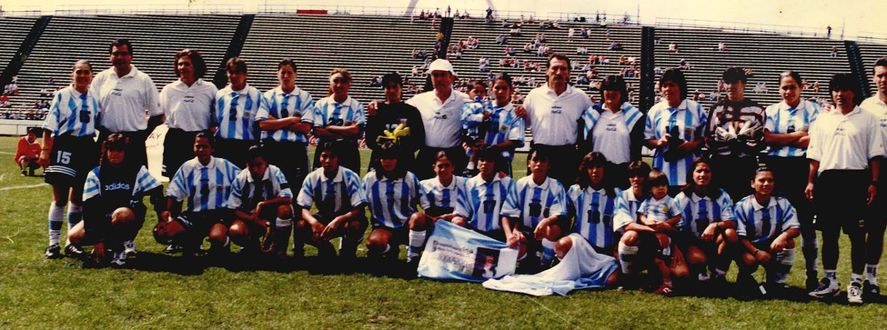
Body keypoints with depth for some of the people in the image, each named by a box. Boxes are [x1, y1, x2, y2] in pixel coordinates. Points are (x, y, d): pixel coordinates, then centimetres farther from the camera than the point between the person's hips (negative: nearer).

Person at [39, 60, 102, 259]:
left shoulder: (95, 100, 10)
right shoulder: (62, 96, -1)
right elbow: (50, 125, -4)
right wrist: (45, 150, -11)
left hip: (87, 148, 4)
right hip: (64, 146, -4)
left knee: (78, 197, 10)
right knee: (60, 197, -4)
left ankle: (72, 241, 18)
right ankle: (53, 242, 2)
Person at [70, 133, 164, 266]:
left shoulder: (138, 170, -4)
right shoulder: (95, 174, -3)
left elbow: (157, 193, -4)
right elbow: (89, 207, -9)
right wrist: (96, 239, -17)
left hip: (130, 217, -3)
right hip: (103, 218, 3)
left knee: (121, 214, -38)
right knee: (74, 236, -19)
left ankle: (118, 248, -13)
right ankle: (108, 243, 6)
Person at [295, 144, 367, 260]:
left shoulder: (350, 177, -19)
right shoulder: (312, 178, -11)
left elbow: (359, 209, -22)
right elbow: (303, 208, -12)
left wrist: (338, 220, -40)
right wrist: (313, 221, -34)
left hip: (346, 218, -3)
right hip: (324, 218, 3)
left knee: (355, 225, -37)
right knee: (300, 226, -24)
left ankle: (347, 253, -6)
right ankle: (325, 250, 5)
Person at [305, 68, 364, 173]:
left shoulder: (356, 106, 4)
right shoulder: (321, 104, 6)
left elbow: (356, 130, -9)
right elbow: (317, 131, -4)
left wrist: (329, 128, -7)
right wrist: (346, 133, -9)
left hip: (349, 153, -1)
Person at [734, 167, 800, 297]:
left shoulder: (782, 203, -5)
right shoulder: (742, 206, -12)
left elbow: (795, 228, -13)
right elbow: (740, 236, -16)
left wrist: (783, 236, -36)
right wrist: (756, 252, -31)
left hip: (773, 247, 3)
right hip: (750, 247, -3)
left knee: (789, 241, -26)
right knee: (749, 260, -35)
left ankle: (778, 282, -11)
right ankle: (744, 278, 4)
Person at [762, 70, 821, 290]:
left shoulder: (812, 109, 6)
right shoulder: (772, 111, 12)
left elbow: (814, 140, -7)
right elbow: (767, 138, -3)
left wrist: (782, 140, -6)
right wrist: (798, 135, -5)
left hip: (803, 167, -2)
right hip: (778, 167, 2)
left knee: (806, 220, 0)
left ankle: (812, 274, 6)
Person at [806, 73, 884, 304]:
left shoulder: (867, 119, 5)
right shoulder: (823, 119, 13)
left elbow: (875, 154, 2)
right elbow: (815, 155, 12)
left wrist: (874, 183, -6)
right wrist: (811, 181, 5)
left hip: (856, 179, -3)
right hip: (828, 179, 3)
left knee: (857, 234, 0)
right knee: (829, 233, 6)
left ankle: (855, 284, 7)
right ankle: (830, 281, 16)